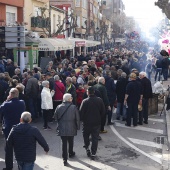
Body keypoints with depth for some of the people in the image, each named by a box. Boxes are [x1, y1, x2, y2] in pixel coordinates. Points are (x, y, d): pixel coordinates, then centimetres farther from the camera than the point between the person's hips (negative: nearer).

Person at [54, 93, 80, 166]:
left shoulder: (59, 107, -6)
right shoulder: (74, 107, -12)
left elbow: (55, 117, 4)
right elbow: (77, 118, -7)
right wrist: (77, 127, 6)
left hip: (62, 129, 1)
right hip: (71, 129, 0)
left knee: (64, 143, 5)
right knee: (71, 142, 22)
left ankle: (65, 159, 3)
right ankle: (71, 153, 43)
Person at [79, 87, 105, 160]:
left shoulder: (85, 101, -15)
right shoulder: (100, 100, -5)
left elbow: (81, 112, -11)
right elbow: (103, 112, 2)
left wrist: (83, 119, 7)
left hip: (87, 123, -2)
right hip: (97, 123, 2)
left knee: (86, 135, 21)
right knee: (95, 138, 8)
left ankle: (87, 148, 13)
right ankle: (93, 154, 9)